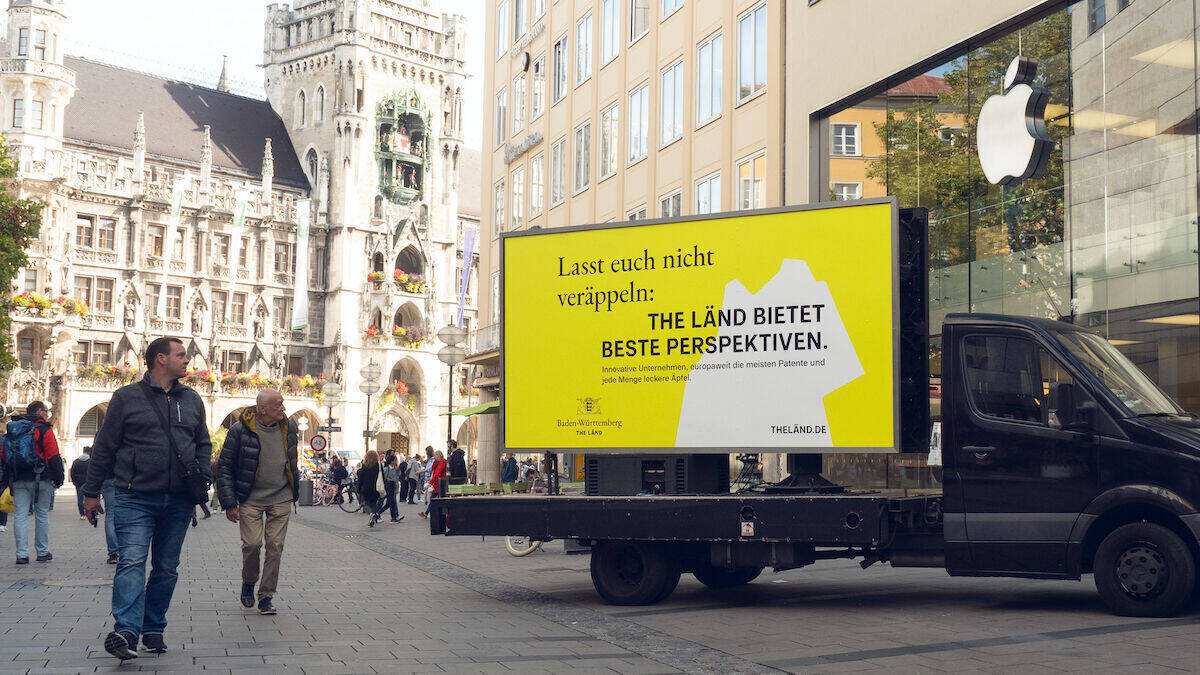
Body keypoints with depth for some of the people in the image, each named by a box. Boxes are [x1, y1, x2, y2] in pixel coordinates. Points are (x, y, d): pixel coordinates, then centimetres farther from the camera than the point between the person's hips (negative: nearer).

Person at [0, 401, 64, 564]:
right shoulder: (43, 430, -6)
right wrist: (58, 478, -2)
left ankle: (22, 554, -3)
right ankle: (43, 552, 11)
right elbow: (53, 457, -11)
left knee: (20, 516, 3)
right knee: (42, 515, 6)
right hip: (40, 480, -4)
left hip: (18, 481, 4)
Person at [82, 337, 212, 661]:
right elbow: (104, 447, 4)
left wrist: (203, 477, 6)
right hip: (135, 497, -5)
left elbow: (203, 443, 23)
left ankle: (153, 629, 19)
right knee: (132, 561, -17)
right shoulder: (127, 397, 1)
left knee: (167, 568, 9)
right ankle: (126, 630, -26)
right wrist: (91, 492, 3)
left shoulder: (192, 400, 14)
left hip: (178, 500, 5)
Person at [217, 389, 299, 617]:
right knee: (252, 543, -11)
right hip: (250, 499, -3)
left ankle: (266, 596, 9)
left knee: (275, 546, -2)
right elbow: (224, 467, -3)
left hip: (281, 499, 3)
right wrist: (229, 502, -6)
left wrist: (294, 491, 22)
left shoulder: (288, 427, 5)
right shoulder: (240, 430, -9)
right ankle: (248, 583, 18)